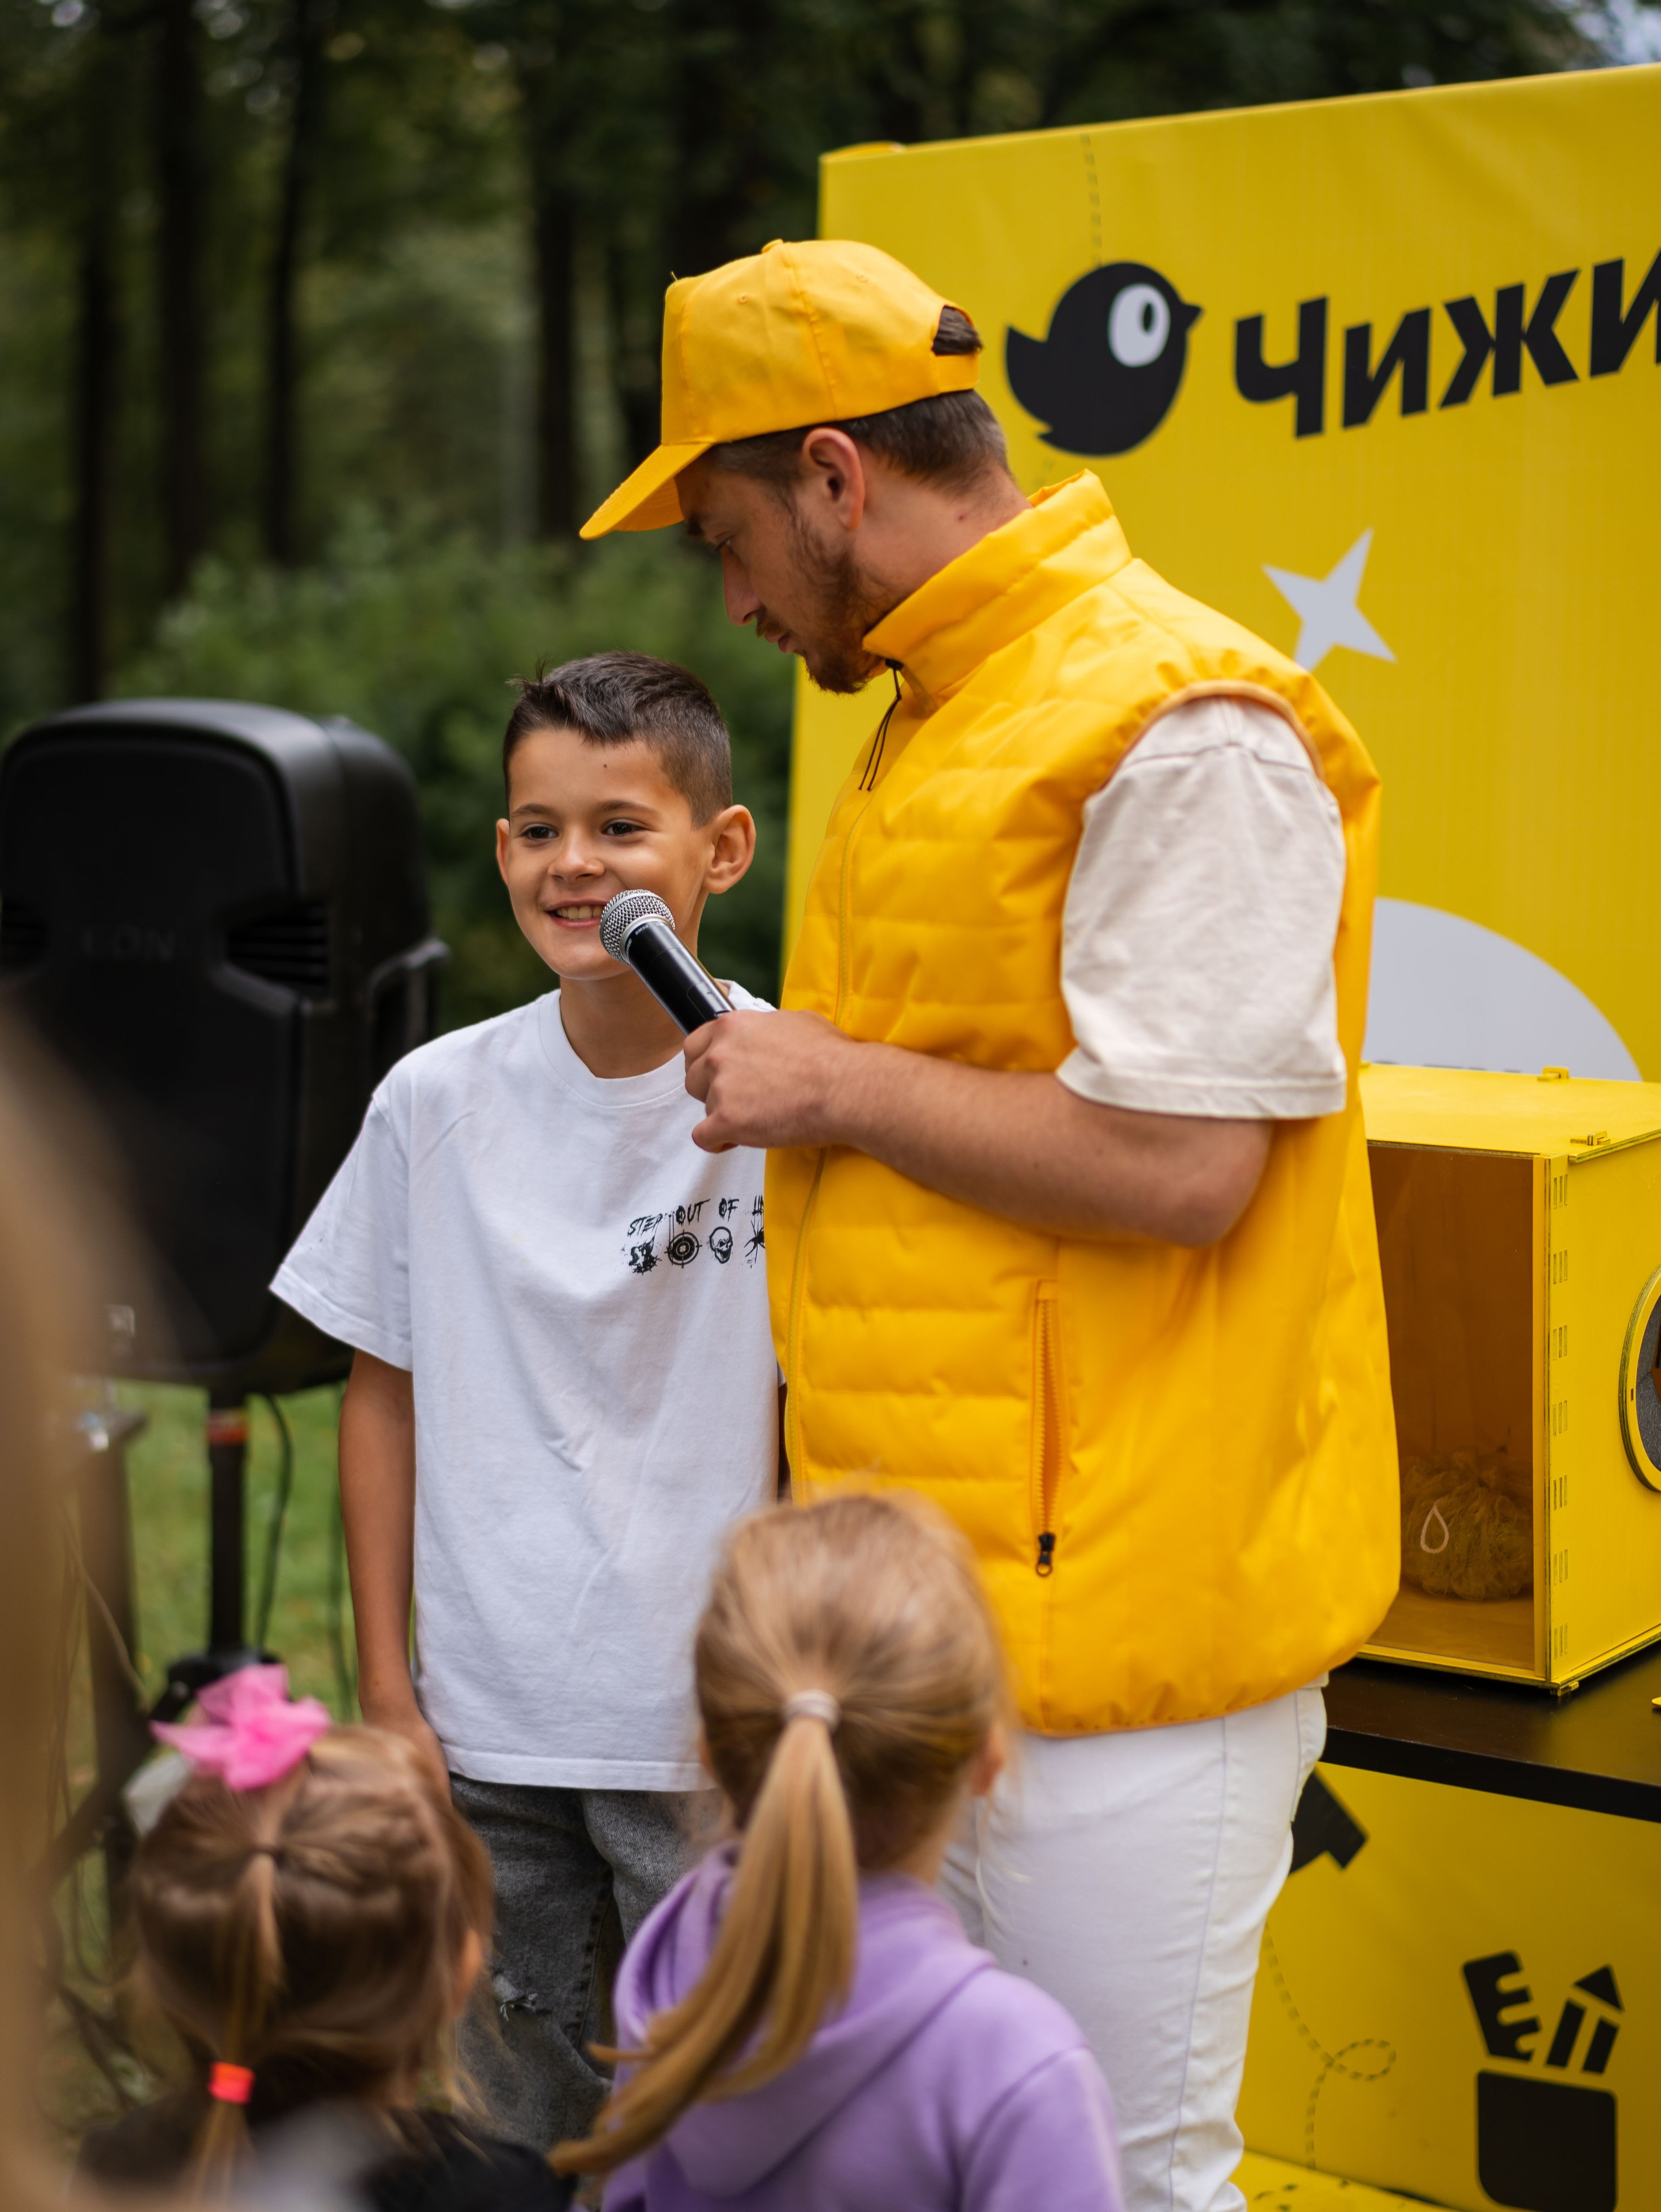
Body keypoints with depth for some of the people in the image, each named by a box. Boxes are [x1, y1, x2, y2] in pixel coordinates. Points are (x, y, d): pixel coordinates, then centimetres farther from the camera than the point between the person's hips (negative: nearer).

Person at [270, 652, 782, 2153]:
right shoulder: (437, 1102, -1)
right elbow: (387, 1395, 7)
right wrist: (386, 1684, 6)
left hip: (713, 1731, -3)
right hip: (488, 1726, 3)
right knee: (514, 2118, 16)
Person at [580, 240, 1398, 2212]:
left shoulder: (1180, 725, -15)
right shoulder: (935, 716, 17)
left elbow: (1174, 1165, -22)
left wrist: (838, 1085, -13)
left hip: (1110, 1635, -9)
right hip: (925, 1611, 9)